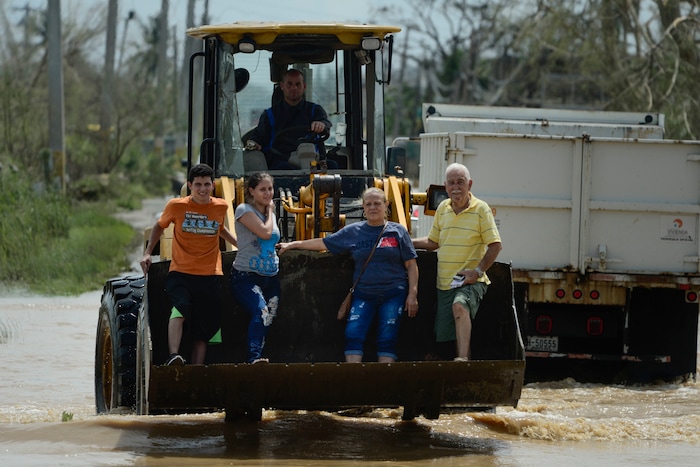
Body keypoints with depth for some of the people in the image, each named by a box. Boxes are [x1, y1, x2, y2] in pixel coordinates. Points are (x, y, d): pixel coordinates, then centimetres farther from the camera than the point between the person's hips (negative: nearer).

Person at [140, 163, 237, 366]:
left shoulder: (221, 207, 6)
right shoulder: (176, 206, -1)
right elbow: (159, 226, 16)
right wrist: (147, 252, 8)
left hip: (211, 276, 3)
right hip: (180, 273, -3)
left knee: (202, 333, 4)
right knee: (180, 308, -32)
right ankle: (174, 356, -45)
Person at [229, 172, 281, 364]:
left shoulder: (269, 213, 19)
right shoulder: (244, 210, -5)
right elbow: (265, 232, -15)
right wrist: (270, 211, -1)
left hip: (270, 277, 8)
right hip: (246, 276, -8)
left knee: (268, 319, 0)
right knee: (261, 311, -30)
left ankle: (256, 358, 6)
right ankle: (254, 356, -39)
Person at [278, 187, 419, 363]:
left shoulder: (397, 231, 6)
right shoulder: (353, 232, 10)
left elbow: (411, 265, 6)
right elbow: (324, 243, 17)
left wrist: (412, 294, -3)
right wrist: (293, 245, 17)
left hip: (393, 295, -2)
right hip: (363, 294, 2)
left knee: (387, 339, -9)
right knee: (353, 334, -15)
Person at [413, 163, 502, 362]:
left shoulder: (481, 209, -3)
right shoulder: (442, 209, 13)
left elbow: (495, 245, -6)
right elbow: (433, 242, 24)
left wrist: (478, 271, -16)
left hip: (471, 281, -6)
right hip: (445, 283, 6)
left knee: (460, 306, -35)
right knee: (449, 334, 2)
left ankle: (463, 358, -45)